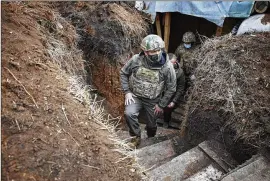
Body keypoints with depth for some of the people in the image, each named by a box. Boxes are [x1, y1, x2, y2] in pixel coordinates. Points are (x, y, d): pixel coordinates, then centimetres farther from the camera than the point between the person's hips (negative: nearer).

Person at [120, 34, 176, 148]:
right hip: (135, 96, 0)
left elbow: (171, 88, -9)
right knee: (129, 113, -26)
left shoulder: (167, 66, -21)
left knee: (151, 124, 15)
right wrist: (127, 91, -10)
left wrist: (161, 105, -7)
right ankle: (136, 137, 2)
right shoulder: (136, 60, -20)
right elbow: (123, 73, -3)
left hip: (153, 100, 0)